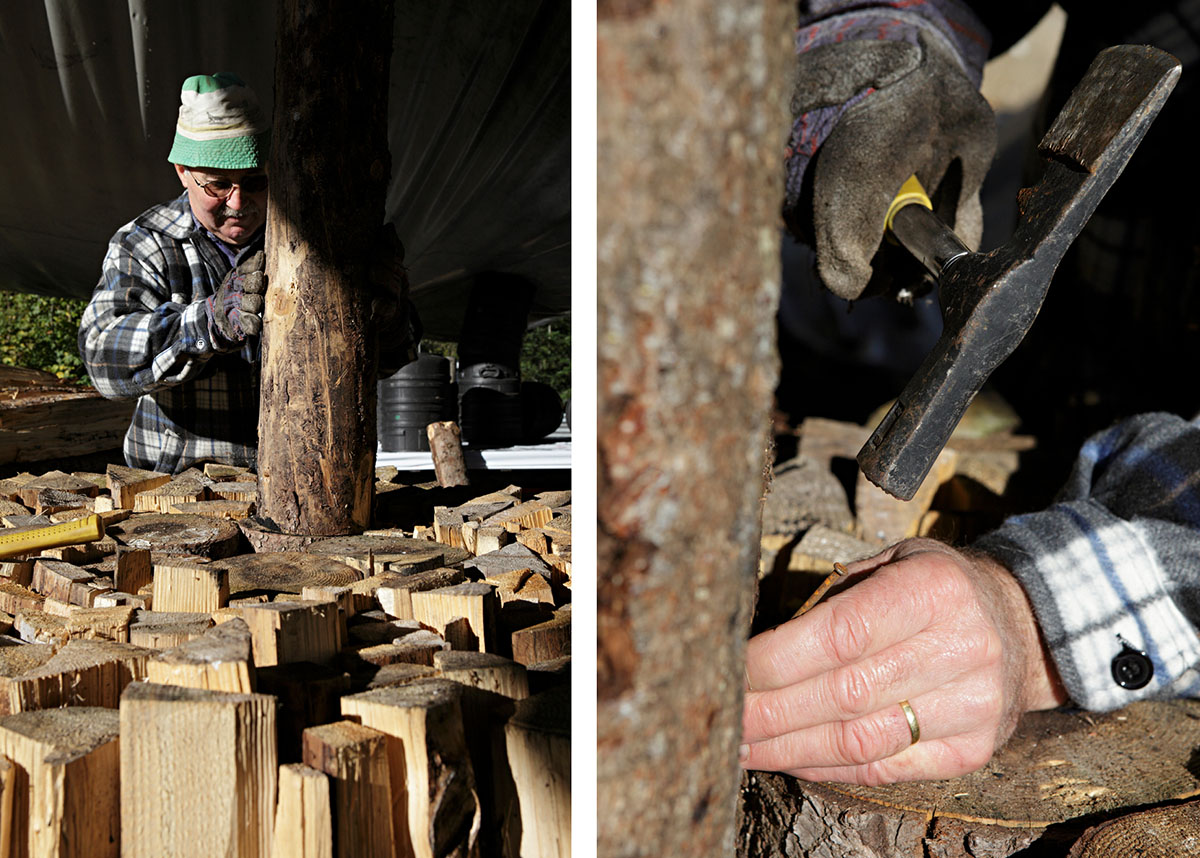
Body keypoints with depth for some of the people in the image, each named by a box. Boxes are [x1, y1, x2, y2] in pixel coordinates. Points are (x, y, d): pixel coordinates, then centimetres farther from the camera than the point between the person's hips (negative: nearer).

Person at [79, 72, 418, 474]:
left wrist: (383, 309, -24)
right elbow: (105, 356, -13)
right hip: (188, 482, -1)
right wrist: (213, 320, -29)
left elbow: (391, 353, 0)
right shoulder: (141, 246, 3)